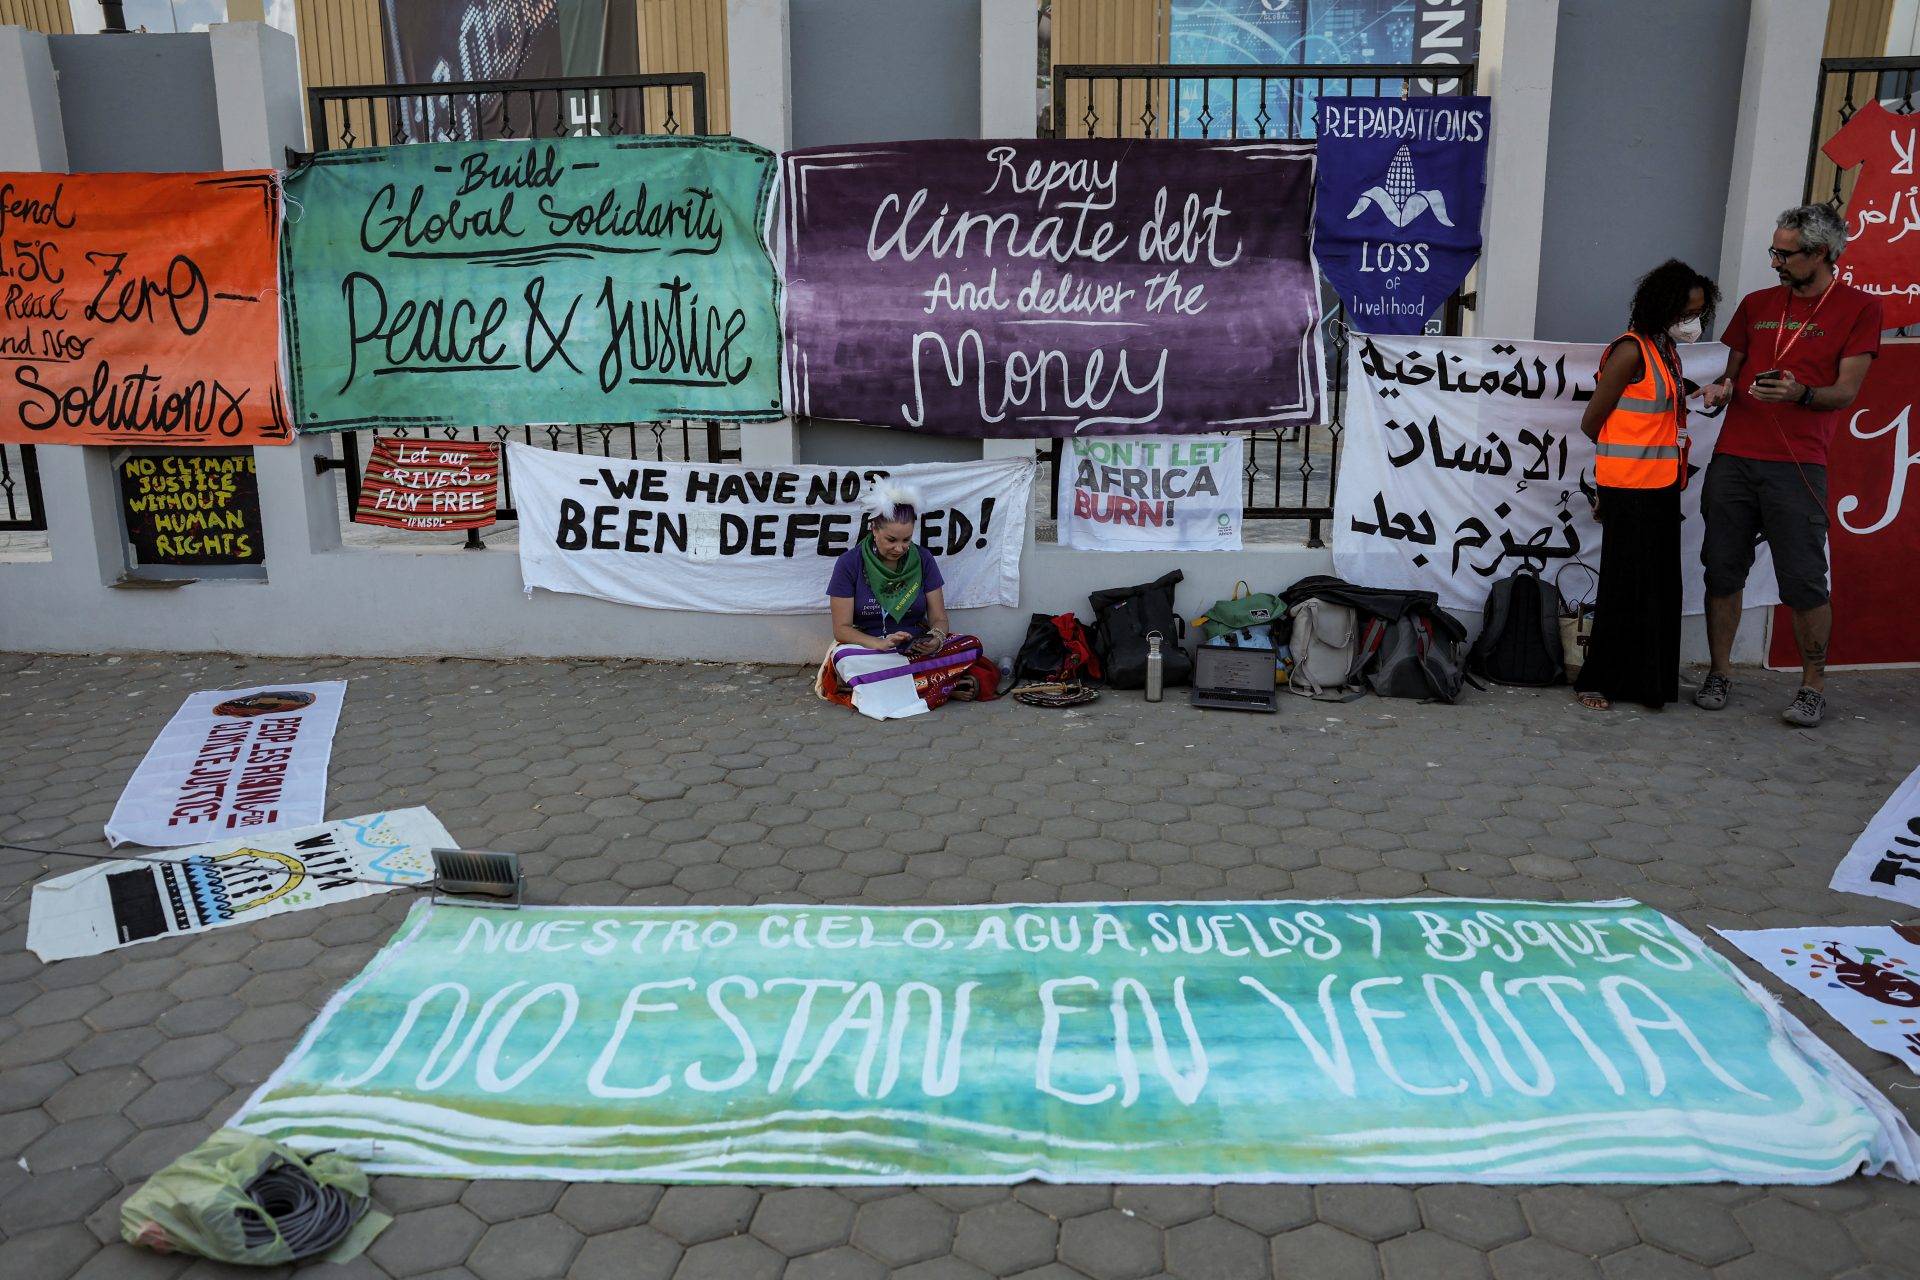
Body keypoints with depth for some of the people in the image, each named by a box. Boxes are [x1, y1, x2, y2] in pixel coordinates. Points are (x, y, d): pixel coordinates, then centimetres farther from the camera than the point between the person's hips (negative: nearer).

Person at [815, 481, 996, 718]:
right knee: (844, 658, -38)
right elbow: (842, 628, -9)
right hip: (869, 650, -2)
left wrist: (936, 639, -23)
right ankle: (941, 684, -29)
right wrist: (880, 644, -27)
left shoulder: (923, 559, 0)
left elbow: (938, 618, 2)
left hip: (917, 649, 3)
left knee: (972, 647, -24)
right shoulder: (849, 564, -7)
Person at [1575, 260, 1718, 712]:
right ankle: (1598, 681, 8)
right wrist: (1622, 455, 4)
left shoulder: (1668, 351, 13)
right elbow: (1592, 423, -10)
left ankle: (1647, 681, 20)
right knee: (1626, 587, -3)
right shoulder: (1632, 351, -14)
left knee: (1660, 586, 11)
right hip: (1629, 488, -8)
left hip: (1661, 487, 8)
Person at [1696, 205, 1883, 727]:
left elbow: (1846, 391, -2)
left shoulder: (1858, 307, 3)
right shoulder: (1756, 304, 15)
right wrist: (1720, 387, -2)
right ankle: (1720, 674, 16)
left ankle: (1813, 686, 10)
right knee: (1722, 572, 4)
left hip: (1797, 467, -4)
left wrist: (1800, 393, -22)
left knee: (1804, 582, -3)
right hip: (1733, 459, 4)